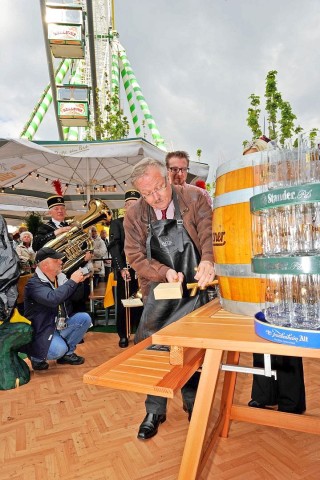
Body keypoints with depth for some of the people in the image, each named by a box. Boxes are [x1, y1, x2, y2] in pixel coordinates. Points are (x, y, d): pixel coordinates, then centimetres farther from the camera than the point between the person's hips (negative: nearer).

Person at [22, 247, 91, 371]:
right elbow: (52, 299, -38)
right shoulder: (34, 283, -21)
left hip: (61, 325, 7)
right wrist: (72, 281, -30)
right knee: (59, 349, -30)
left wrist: (79, 281, -13)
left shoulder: (60, 277, 1)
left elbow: (76, 297, 6)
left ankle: (68, 353, 7)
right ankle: (37, 357, 5)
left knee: (84, 318, -10)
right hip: (42, 331, -7)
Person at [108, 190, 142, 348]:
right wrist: (121, 268, -15)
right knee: (123, 304, 6)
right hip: (125, 269, -1)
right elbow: (114, 247, -4)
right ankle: (123, 335, 21)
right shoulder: (117, 223, 7)